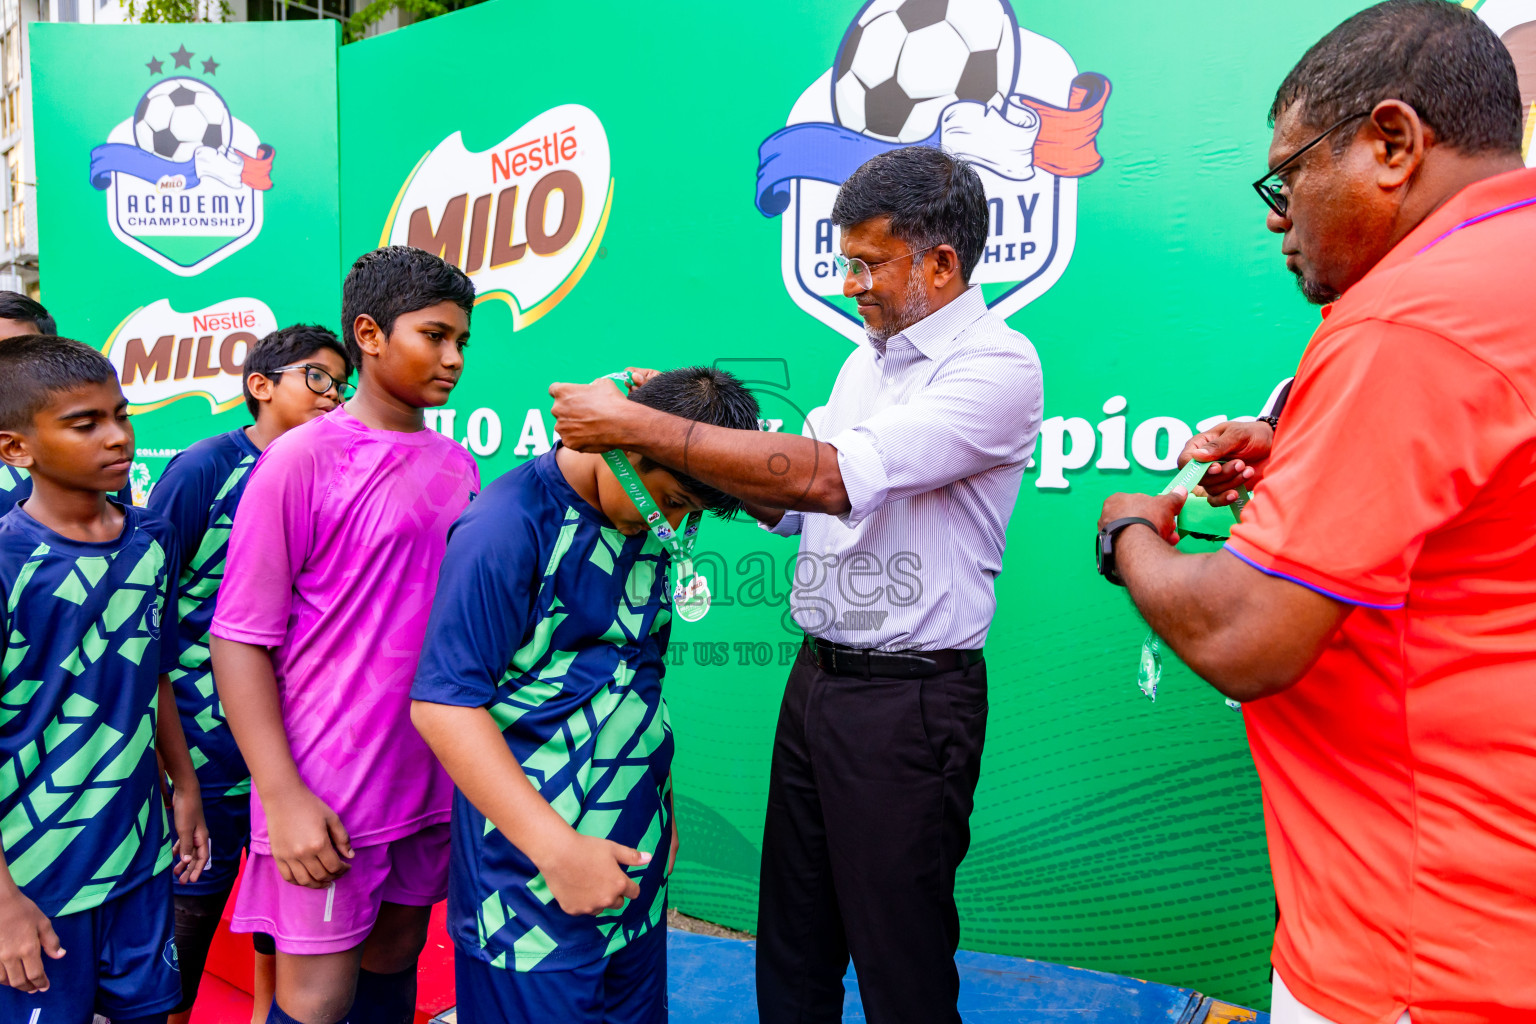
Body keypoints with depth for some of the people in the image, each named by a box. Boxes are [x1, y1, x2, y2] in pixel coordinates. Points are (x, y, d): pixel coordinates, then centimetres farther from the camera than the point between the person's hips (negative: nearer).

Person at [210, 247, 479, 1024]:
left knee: (394, 961, 18)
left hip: (429, 779, 5)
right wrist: (283, 798, -15)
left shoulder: (457, 466, 6)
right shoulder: (302, 460, -10)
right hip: (324, 791, -5)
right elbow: (239, 640, -10)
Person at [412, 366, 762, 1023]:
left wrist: (662, 810, 15)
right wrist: (559, 848, -21)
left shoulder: (645, 525, 6)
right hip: (533, 873, -7)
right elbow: (442, 702, -20)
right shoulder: (510, 525, -16)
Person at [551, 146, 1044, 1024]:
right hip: (817, 679, 8)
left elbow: (827, 476, -27)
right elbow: (791, 504, 17)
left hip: (908, 697, -7)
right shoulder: (867, 361, 13)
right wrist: (673, 430, 4)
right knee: (790, 950, 17)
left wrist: (641, 428, -23)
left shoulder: (998, 365, -14)